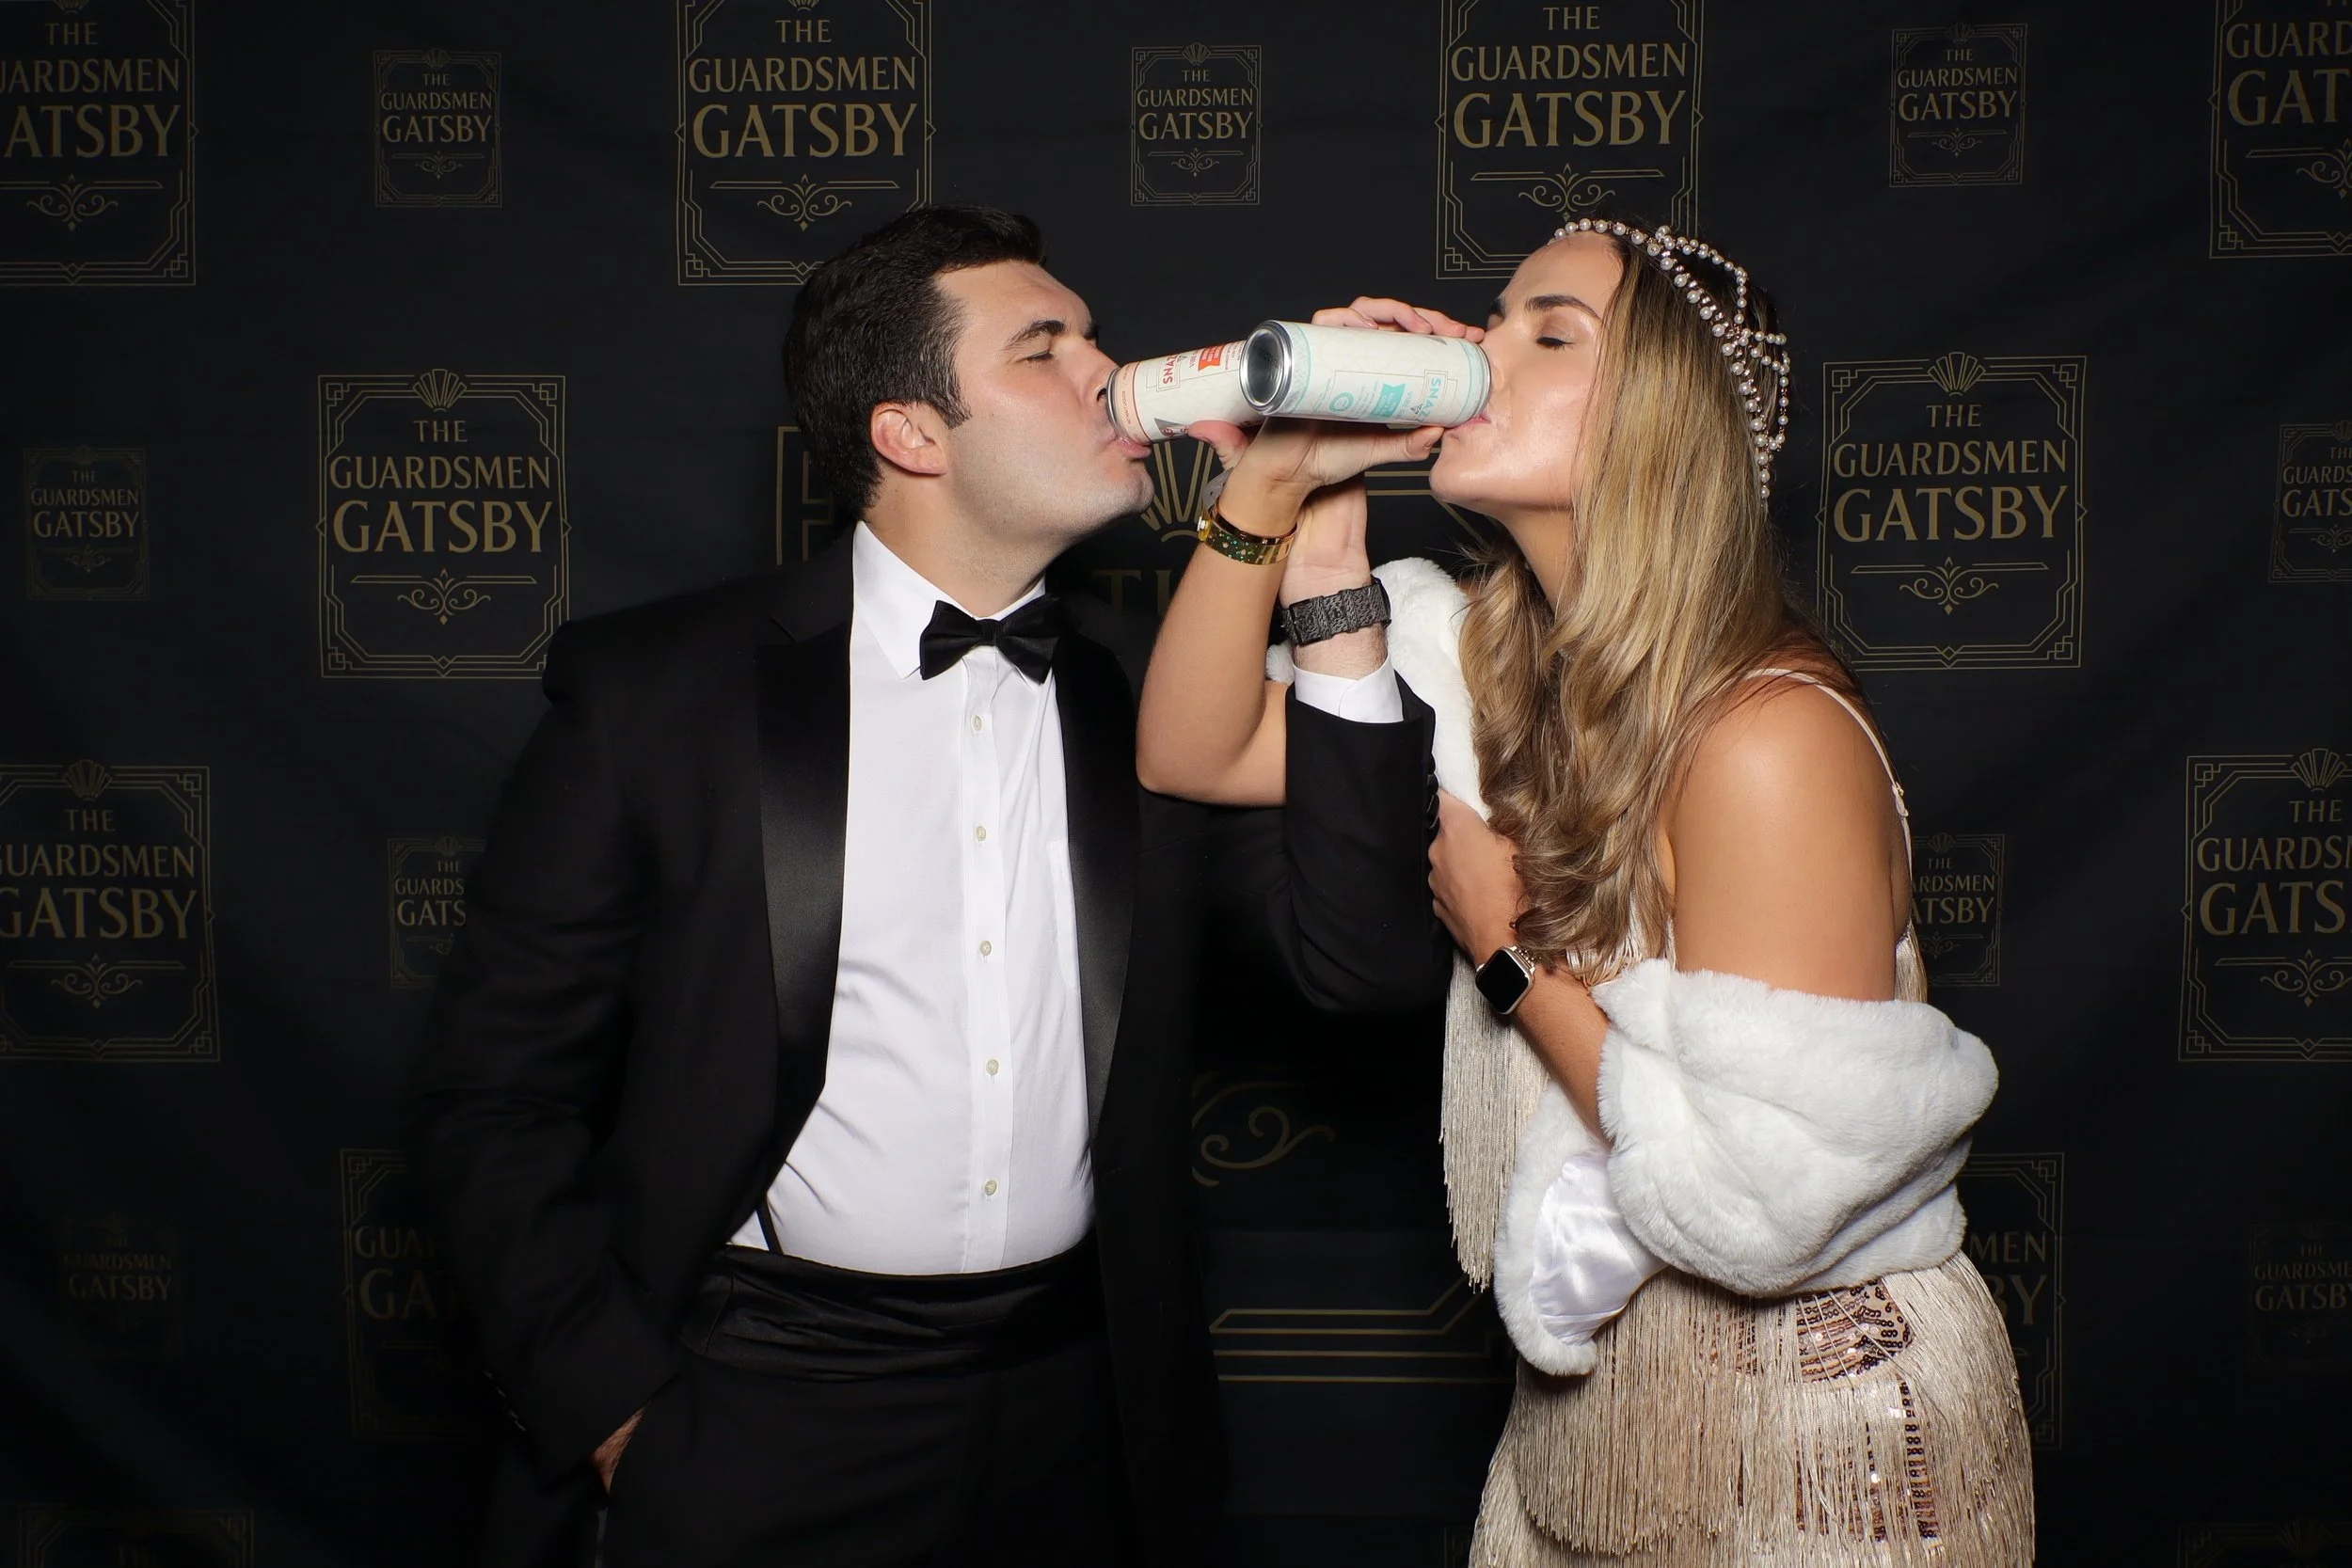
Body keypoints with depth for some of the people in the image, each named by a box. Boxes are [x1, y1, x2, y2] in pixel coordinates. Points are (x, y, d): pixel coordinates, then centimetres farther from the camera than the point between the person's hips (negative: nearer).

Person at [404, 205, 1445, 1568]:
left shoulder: (1153, 691, 2)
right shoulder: (649, 690, -6)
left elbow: (1374, 960, -10)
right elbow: (495, 1086, -2)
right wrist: (611, 1405, -7)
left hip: (1084, 1412, 4)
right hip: (762, 1423, -3)